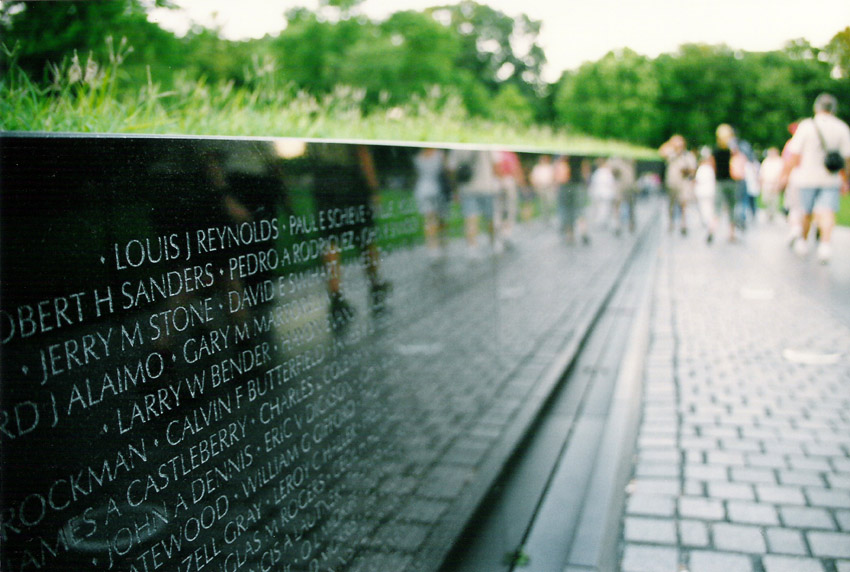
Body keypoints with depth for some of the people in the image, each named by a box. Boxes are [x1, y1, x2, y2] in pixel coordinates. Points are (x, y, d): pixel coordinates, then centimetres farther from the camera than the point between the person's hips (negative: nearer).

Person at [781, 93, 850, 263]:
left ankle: (803, 241, 30)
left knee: (807, 212, 14)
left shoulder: (806, 125, -2)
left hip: (809, 177, 0)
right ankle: (826, 242, -28)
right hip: (831, 178, 0)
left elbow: (795, 155, -4)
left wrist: (785, 173, 6)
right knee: (827, 212, -8)